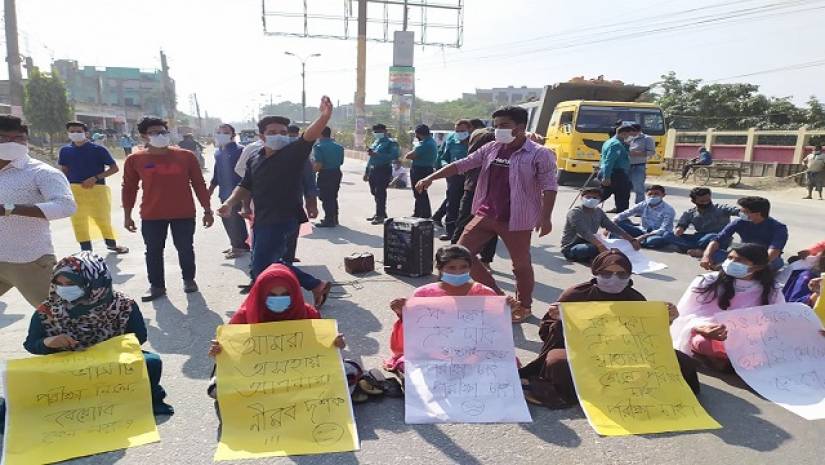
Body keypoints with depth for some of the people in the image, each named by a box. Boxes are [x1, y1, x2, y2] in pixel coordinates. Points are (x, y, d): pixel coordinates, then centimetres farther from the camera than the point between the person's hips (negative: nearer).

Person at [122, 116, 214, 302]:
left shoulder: (186, 156, -2)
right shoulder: (135, 160, 0)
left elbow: (199, 184, 2)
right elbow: (129, 189, 7)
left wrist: (207, 210, 0)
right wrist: (127, 215, 6)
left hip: (184, 213, -1)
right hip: (151, 215, 1)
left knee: (185, 248, 8)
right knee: (153, 251, 7)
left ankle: (189, 279, 28)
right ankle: (156, 286, 21)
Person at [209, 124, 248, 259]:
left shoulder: (239, 150, -9)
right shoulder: (218, 152, 13)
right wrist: (210, 191, 23)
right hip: (224, 192, 8)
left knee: (234, 218, -4)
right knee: (227, 218, 11)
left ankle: (238, 247, 8)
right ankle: (236, 244, 24)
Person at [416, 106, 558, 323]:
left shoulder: (539, 154, -8)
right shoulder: (491, 149, 7)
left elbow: (549, 187, -10)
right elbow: (461, 165, 7)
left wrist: (545, 217, -19)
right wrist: (431, 178, 0)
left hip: (517, 220, -5)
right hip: (486, 214, 6)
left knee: (521, 265, 7)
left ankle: (524, 306, 32)